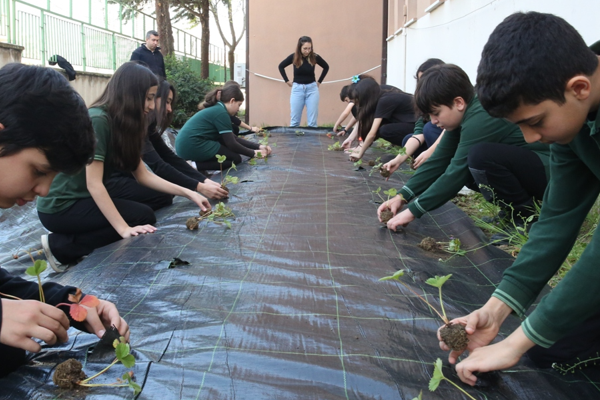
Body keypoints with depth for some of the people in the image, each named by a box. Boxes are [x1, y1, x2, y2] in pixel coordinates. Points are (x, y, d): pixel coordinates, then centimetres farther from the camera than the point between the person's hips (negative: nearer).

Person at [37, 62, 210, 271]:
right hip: (60, 207, -9)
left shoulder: (121, 124, 5)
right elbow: (94, 184, -25)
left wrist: (188, 193, 0)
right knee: (143, 216, -13)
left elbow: (143, 175, 5)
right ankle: (61, 246, -5)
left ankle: (63, 242, 7)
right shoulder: (97, 120, -22)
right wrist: (124, 229, -29)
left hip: (80, 200, 9)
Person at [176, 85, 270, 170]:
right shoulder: (221, 112, -10)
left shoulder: (217, 109, 19)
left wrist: (258, 146, 16)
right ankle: (195, 165, -15)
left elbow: (234, 138, 21)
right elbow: (232, 144, -10)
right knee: (235, 158, 2)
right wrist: (254, 153, 2)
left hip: (184, 146, 10)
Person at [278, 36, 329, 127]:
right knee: (294, 121, 3)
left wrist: (319, 81, 7)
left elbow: (326, 67, 12)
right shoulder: (294, 57, -6)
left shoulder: (315, 57, -6)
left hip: (312, 89, 0)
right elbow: (281, 66, 10)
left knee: (312, 121, -1)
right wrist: (287, 81, 6)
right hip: (297, 88, 0)